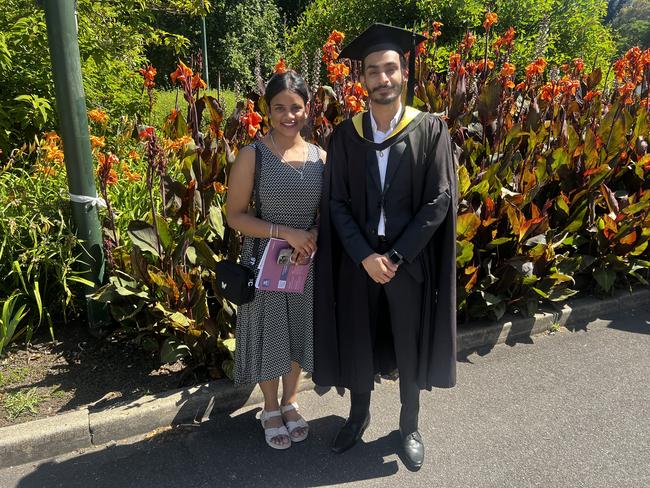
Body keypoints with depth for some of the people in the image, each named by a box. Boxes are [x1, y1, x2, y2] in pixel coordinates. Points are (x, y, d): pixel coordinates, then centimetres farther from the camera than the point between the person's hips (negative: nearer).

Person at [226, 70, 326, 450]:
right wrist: (285, 232, -21)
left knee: (299, 332, 17)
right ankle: (271, 409, 36)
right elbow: (235, 215, -11)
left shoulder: (320, 156, 0)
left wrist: (314, 236, -14)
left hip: (308, 261, 3)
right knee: (269, 334, 12)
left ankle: (290, 402, 41)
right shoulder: (253, 155, -11)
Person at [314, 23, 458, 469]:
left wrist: (395, 256, -14)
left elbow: (439, 201, -9)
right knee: (357, 341, 14)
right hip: (358, 260, 2)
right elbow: (336, 203, -3)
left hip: (411, 261, -1)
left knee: (410, 346, 13)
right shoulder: (345, 135, 0)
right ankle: (359, 414, 40)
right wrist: (366, 256, -14)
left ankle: (410, 426, 36)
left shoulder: (431, 130, -4)